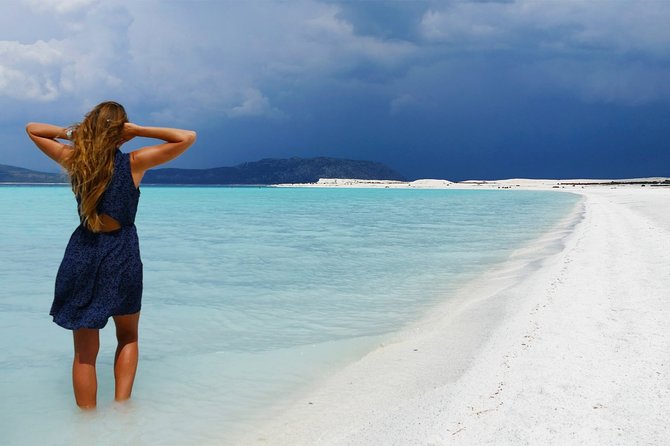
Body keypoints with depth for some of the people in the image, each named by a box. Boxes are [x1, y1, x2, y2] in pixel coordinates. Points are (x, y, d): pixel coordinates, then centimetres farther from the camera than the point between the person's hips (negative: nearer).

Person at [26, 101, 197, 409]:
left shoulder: (74, 159, 1)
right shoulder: (134, 162, -8)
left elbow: (32, 129, 18)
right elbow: (187, 138, -6)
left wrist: (69, 133, 4)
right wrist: (139, 130, -7)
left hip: (81, 254, 2)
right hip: (122, 255, -2)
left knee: (85, 351, 10)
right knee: (127, 337, 21)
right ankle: (121, 405, 7)